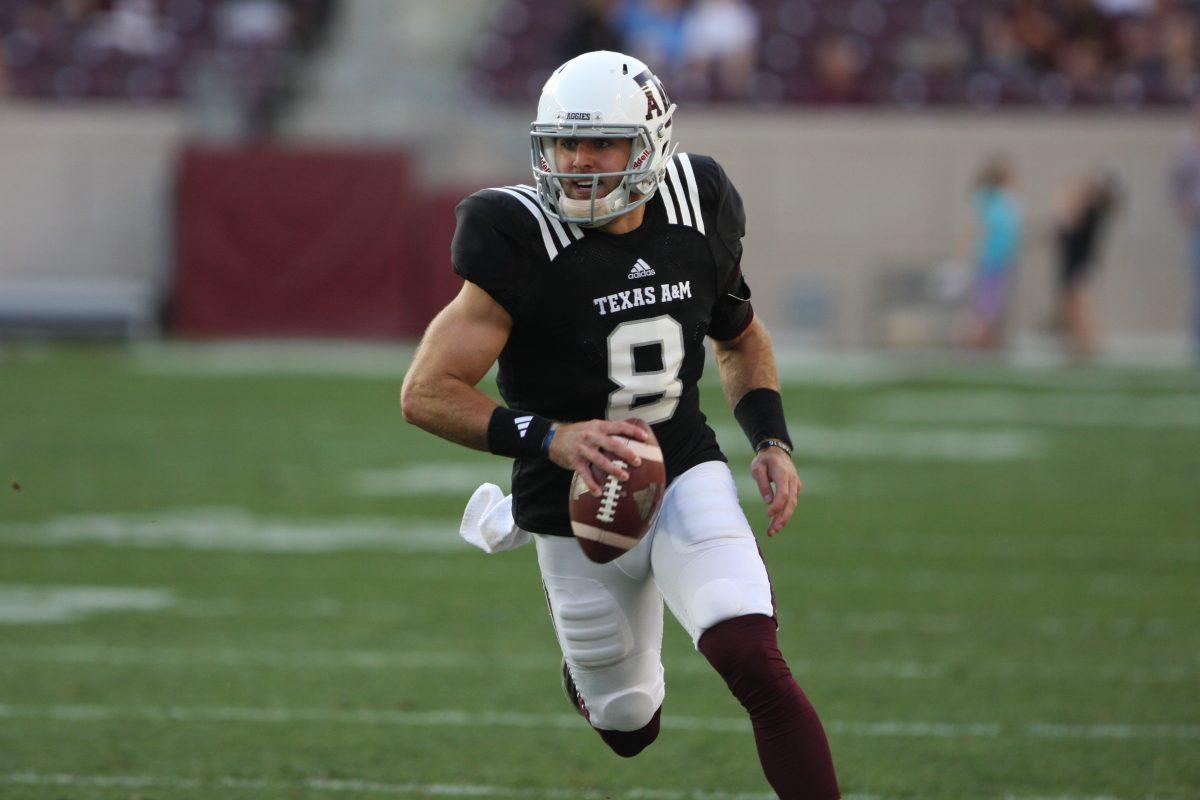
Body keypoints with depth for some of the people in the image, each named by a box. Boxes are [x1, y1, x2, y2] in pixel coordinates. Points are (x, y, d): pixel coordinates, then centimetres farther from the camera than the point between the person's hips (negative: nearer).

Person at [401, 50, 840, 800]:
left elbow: (742, 340, 14)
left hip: (686, 476, 2)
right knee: (629, 725, 13)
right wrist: (547, 438, -33)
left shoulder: (698, 211, -6)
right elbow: (427, 393, -20)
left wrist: (772, 441, -2)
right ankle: (591, 666, 49)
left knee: (755, 664, -22)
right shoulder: (522, 243, -20)